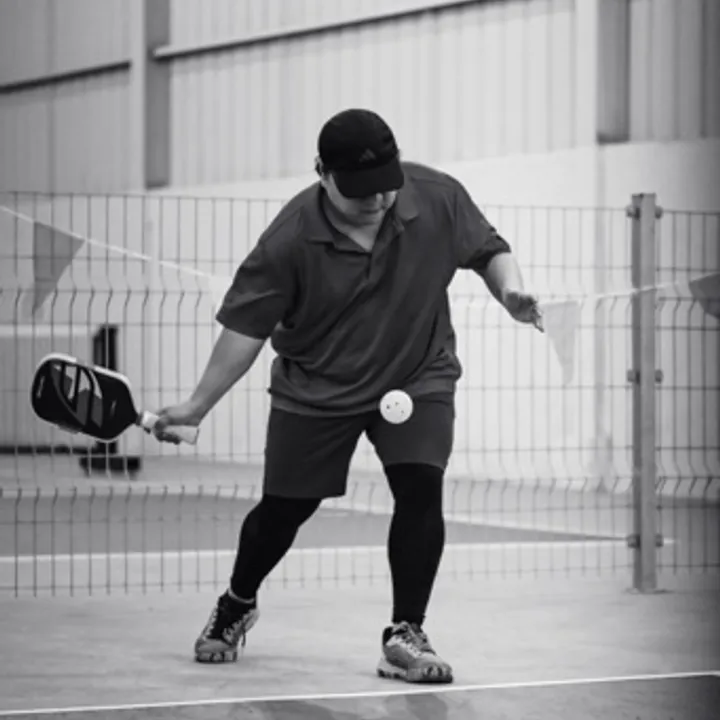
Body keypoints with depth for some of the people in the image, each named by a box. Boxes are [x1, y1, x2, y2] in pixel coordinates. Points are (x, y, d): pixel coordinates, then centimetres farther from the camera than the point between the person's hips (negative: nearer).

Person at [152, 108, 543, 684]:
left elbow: (489, 250, 1)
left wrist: (509, 289, -21)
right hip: (316, 389, -1)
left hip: (417, 378, 1)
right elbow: (246, 327, -14)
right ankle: (236, 606, 38)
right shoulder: (291, 240, -23)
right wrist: (197, 407, -14)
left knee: (421, 487, -19)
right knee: (284, 506, 7)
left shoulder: (439, 198, -18)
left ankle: (405, 636, -6)